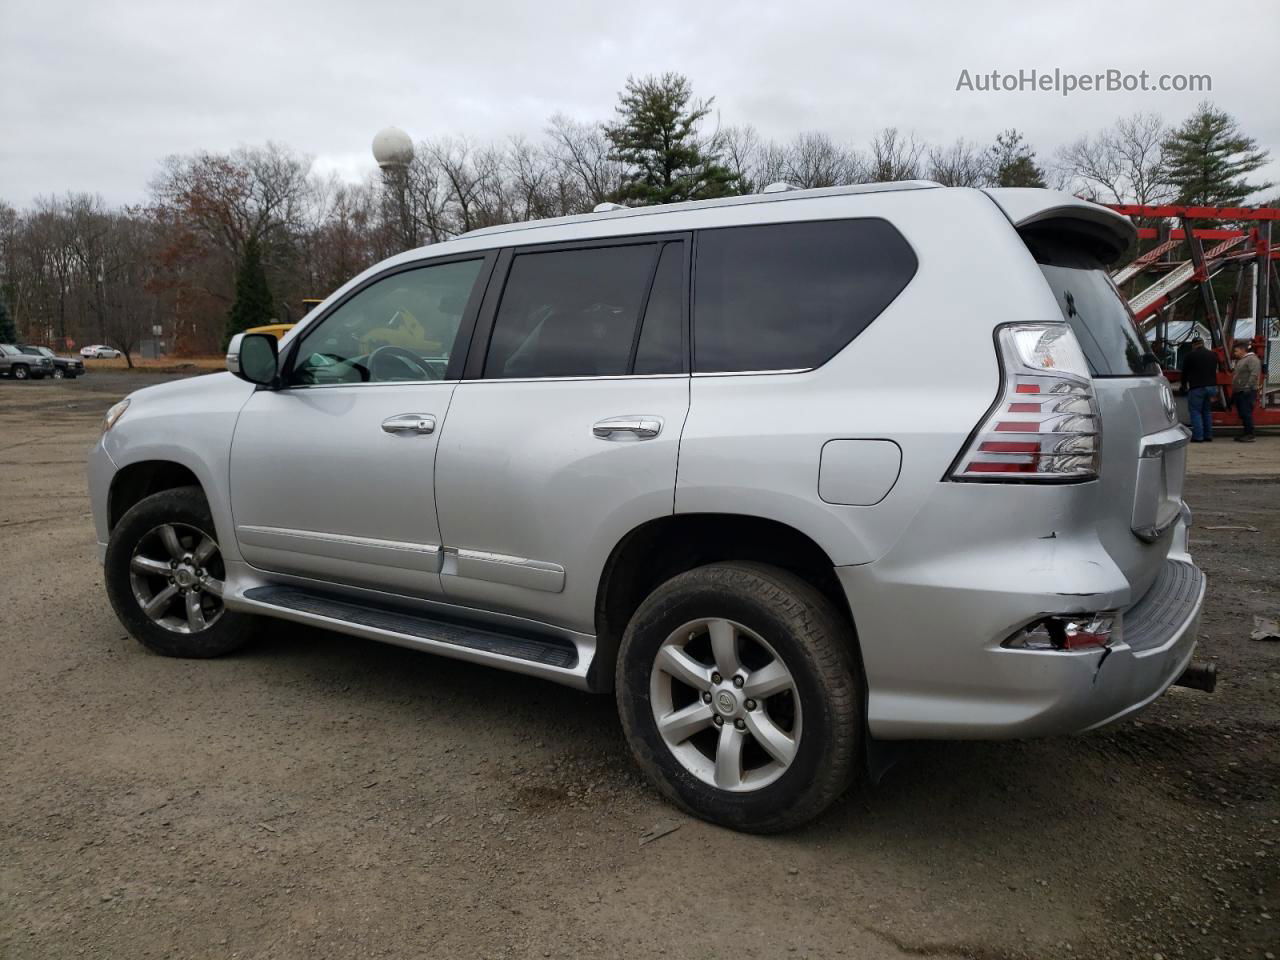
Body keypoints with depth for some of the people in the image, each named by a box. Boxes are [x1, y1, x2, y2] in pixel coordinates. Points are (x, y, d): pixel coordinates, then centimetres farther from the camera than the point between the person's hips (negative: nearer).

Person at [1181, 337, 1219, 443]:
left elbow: (1184, 372, 2)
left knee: (1195, 411, -2)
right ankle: (1208, 436, 14)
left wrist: (1184, 386, 16)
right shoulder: (1213, 355, 12)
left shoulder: (1191, 355, -6)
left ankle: (1198, 437, -8)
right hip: (1212, 386, 6)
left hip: (1197, 387, -6)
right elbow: (1215, 370, 20)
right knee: (1207, 411, 15)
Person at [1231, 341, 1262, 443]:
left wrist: (1248, 387, -26)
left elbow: (1254, 374, -22)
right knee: (1242, 414, 11)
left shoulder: (1252, 359, -10)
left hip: (1247, 392, -10)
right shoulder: (1240, 360, 22)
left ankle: (1249, 435, -10)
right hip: (1239, 392, 10)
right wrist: (1234, 391, 22)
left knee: (1246, 413, -11)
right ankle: (1245, 433, 17)